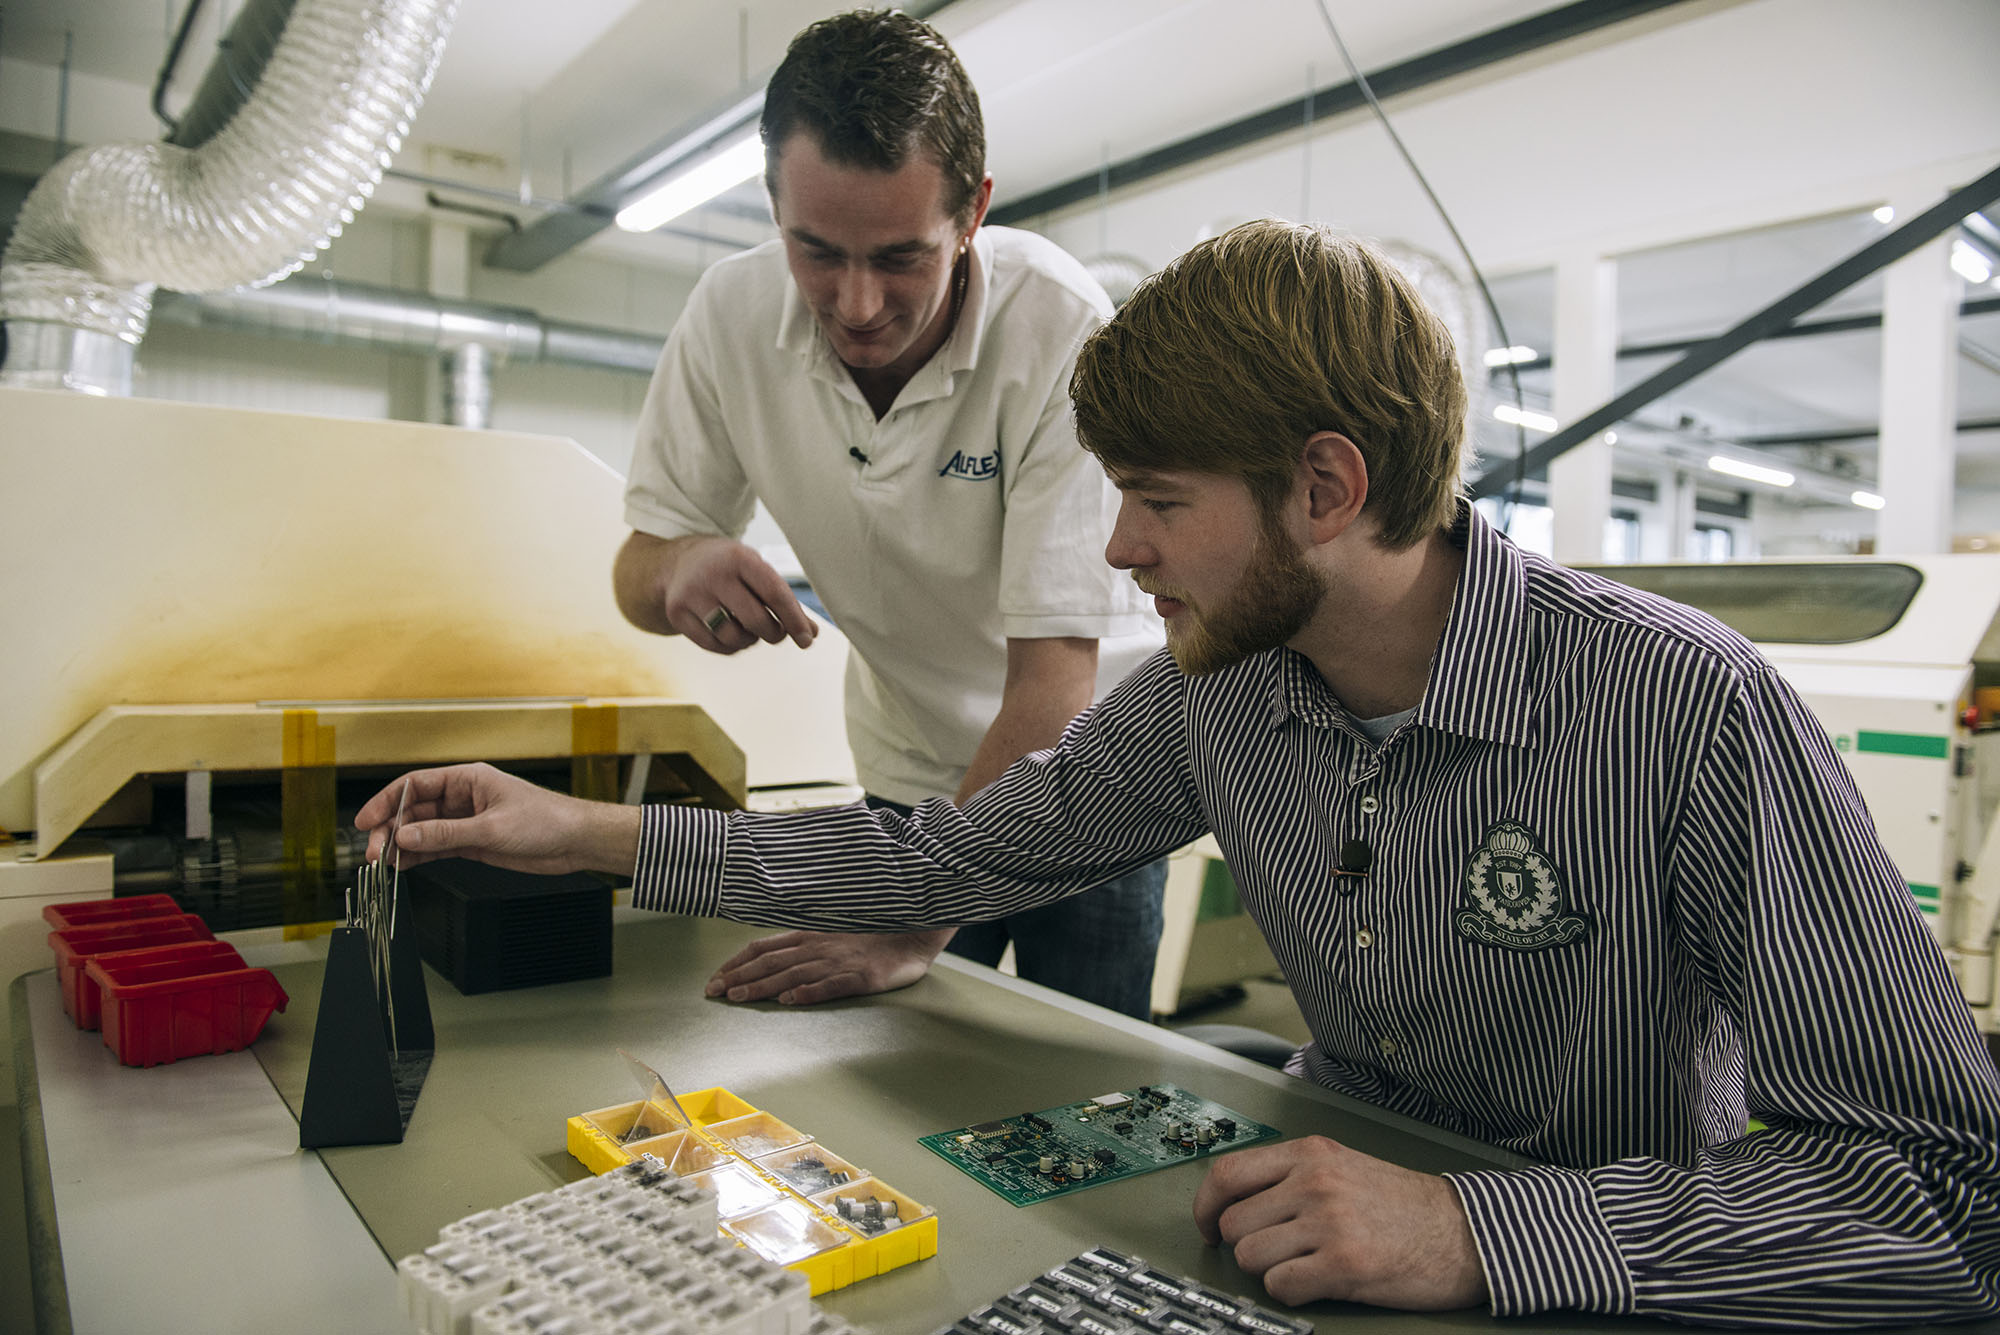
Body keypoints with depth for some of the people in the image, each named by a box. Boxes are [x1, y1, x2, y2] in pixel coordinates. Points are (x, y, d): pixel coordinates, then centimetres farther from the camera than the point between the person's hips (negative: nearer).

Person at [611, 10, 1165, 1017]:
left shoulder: (1062, 329, -28)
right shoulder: (731, 314, -14)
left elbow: (1054, 677, -29)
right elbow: (637, 569, -5)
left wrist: (914, 925, -33)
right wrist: (679, 567, -30)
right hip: (907, 777, 3)